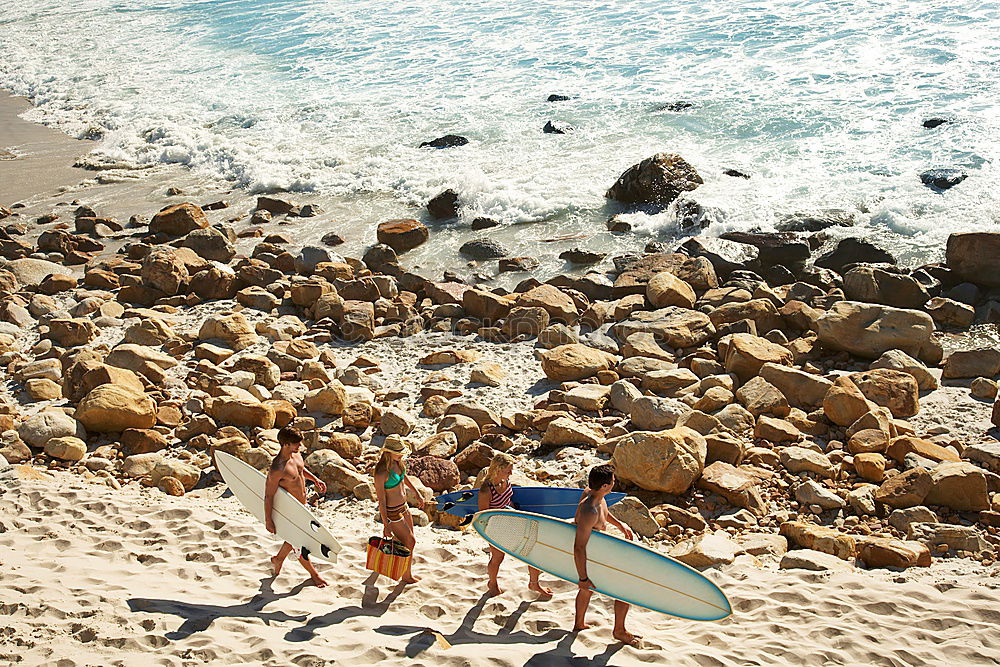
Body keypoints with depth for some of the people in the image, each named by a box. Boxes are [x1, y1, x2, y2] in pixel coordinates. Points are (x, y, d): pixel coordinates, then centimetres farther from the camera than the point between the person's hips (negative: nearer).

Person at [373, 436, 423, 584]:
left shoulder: (397, 462, -5)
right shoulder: (382, 473, -30)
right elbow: (381, 501, -23)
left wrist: (416, 492, 25)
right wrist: (386, 525, -19)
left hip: (403, 508, 8)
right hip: (392, 513, -8)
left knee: (410, 540, 20)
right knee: (410, 542, 5)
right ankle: (407, 576, 26)